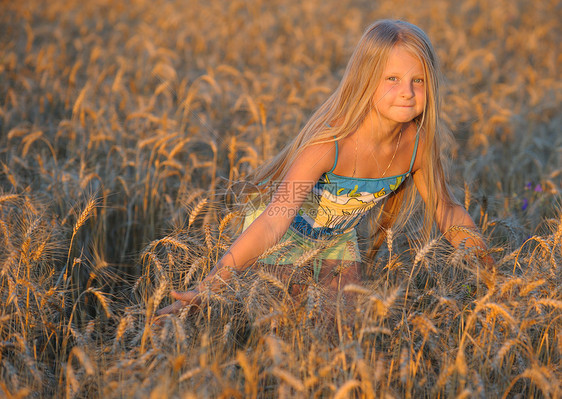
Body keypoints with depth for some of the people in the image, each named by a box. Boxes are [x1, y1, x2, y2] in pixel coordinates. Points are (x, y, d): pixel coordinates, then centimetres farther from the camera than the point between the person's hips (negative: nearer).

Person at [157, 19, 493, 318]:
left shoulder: (417, 144, -21)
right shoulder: (329, 143, -39)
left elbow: (446, 209, -3)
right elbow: (274, 223, -43)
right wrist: (206, 289, -49)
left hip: (338, 238, 5)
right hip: (286, 231, -5)